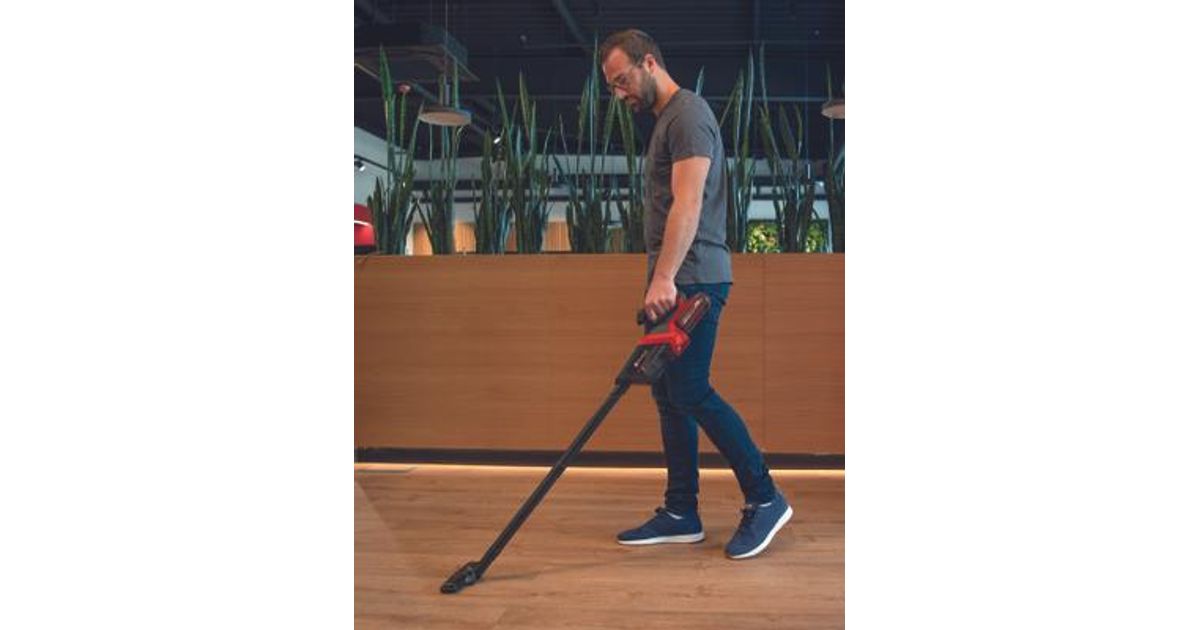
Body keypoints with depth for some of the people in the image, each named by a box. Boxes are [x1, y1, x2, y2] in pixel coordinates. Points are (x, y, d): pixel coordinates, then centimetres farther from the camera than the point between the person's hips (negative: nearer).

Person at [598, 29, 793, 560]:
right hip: (673, 281, 10)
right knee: (669, 394, 8)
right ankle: (682, 513, 15)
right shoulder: (666, 119, 22)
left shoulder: (688, 114, -9)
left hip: (692, 280, -10)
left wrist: (663, 278, -28)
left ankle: (764, 499, 2)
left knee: (689, 392, -11)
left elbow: (688, 204, -21)